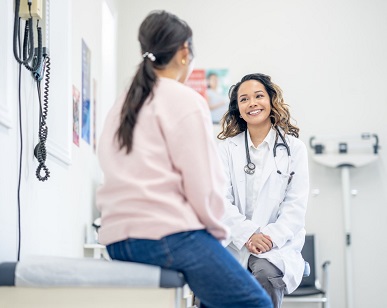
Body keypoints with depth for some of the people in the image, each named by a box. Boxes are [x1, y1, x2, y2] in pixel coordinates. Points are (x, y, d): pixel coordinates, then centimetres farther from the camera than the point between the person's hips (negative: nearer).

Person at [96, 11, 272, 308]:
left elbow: (132, 178, 15)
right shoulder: (185, 100, -6)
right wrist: (218, 231, 5)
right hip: (168, 234, -8)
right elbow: (202, 184, -11)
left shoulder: (121, 106, 17)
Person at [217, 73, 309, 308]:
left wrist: (270, 237, -14)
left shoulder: (294, 148, 8)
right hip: (235, 242, 1)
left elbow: (296, 205, 2)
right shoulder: (228, 148, 11)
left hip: (279, 244, -1)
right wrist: (248, 235, -14)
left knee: (265, 273, -34)